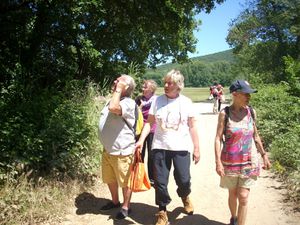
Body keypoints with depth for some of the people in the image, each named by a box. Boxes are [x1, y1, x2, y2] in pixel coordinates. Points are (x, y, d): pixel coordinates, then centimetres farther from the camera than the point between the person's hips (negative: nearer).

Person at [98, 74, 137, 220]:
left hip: (122, 152, -9)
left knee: (125, 182, 9)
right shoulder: (113, 100, 12)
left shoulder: (128, 102, -18)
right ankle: (115, 201, 43)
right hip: (107, 150, 9)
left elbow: (113, 108, -37)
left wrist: (118, 90, -23)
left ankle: (126, 207, 27)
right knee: (110, 179, 22)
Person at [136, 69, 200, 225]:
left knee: (184, 180, 3)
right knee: (160, 182, 5)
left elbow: (192, 127, 2)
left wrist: (196, 148, 2)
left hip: (181, 148, -1)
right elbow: (149, 122, 2)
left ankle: (185, 196, 39)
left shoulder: (186, 102, -1)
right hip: (160, 147, 1)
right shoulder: (158, 100, 0)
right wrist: (141, 140, -11)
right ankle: (162, 212, 26)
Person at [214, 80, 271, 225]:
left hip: (249, 162, 2)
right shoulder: (225, 114, -11)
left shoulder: (251, 112, -2)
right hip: (230, 162, -1)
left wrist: (264, 155, 9)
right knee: (233, 194, 16)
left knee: (243, 197, 0)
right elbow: (218, 138, -11)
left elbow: (255, 136, 9)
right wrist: (218, 162, -17)